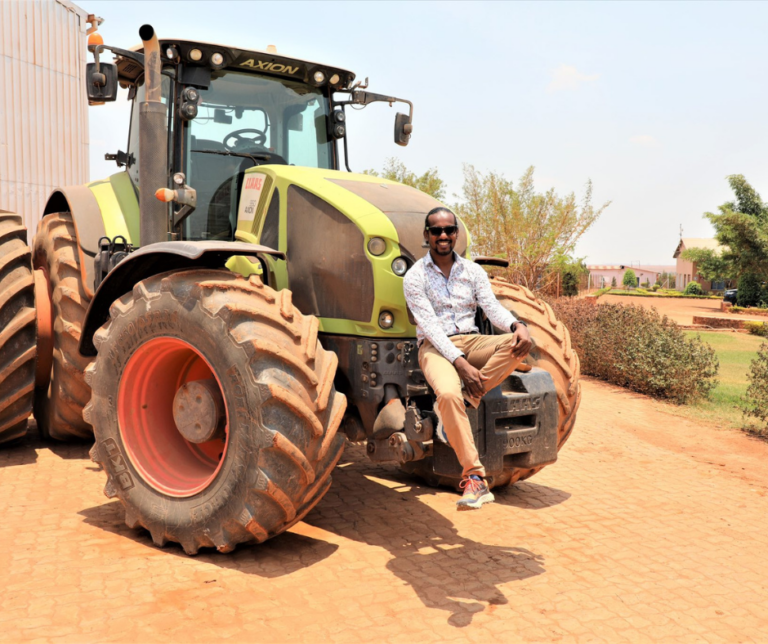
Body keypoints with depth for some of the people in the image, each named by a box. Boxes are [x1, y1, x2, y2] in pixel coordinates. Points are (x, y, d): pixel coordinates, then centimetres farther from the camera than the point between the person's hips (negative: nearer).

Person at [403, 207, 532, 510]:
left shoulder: (473, 271, 12)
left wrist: (517, 325, -26)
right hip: (434, 347, -4)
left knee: (518, 342, -25)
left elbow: (492, 307, -1)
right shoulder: (415, 277, -2)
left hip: (471, 341, 5)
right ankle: (474, 478, -30)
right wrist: (460, 363, -26)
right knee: (448, 393, -36)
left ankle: (463, 402, -23)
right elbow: (429, 325, -12)